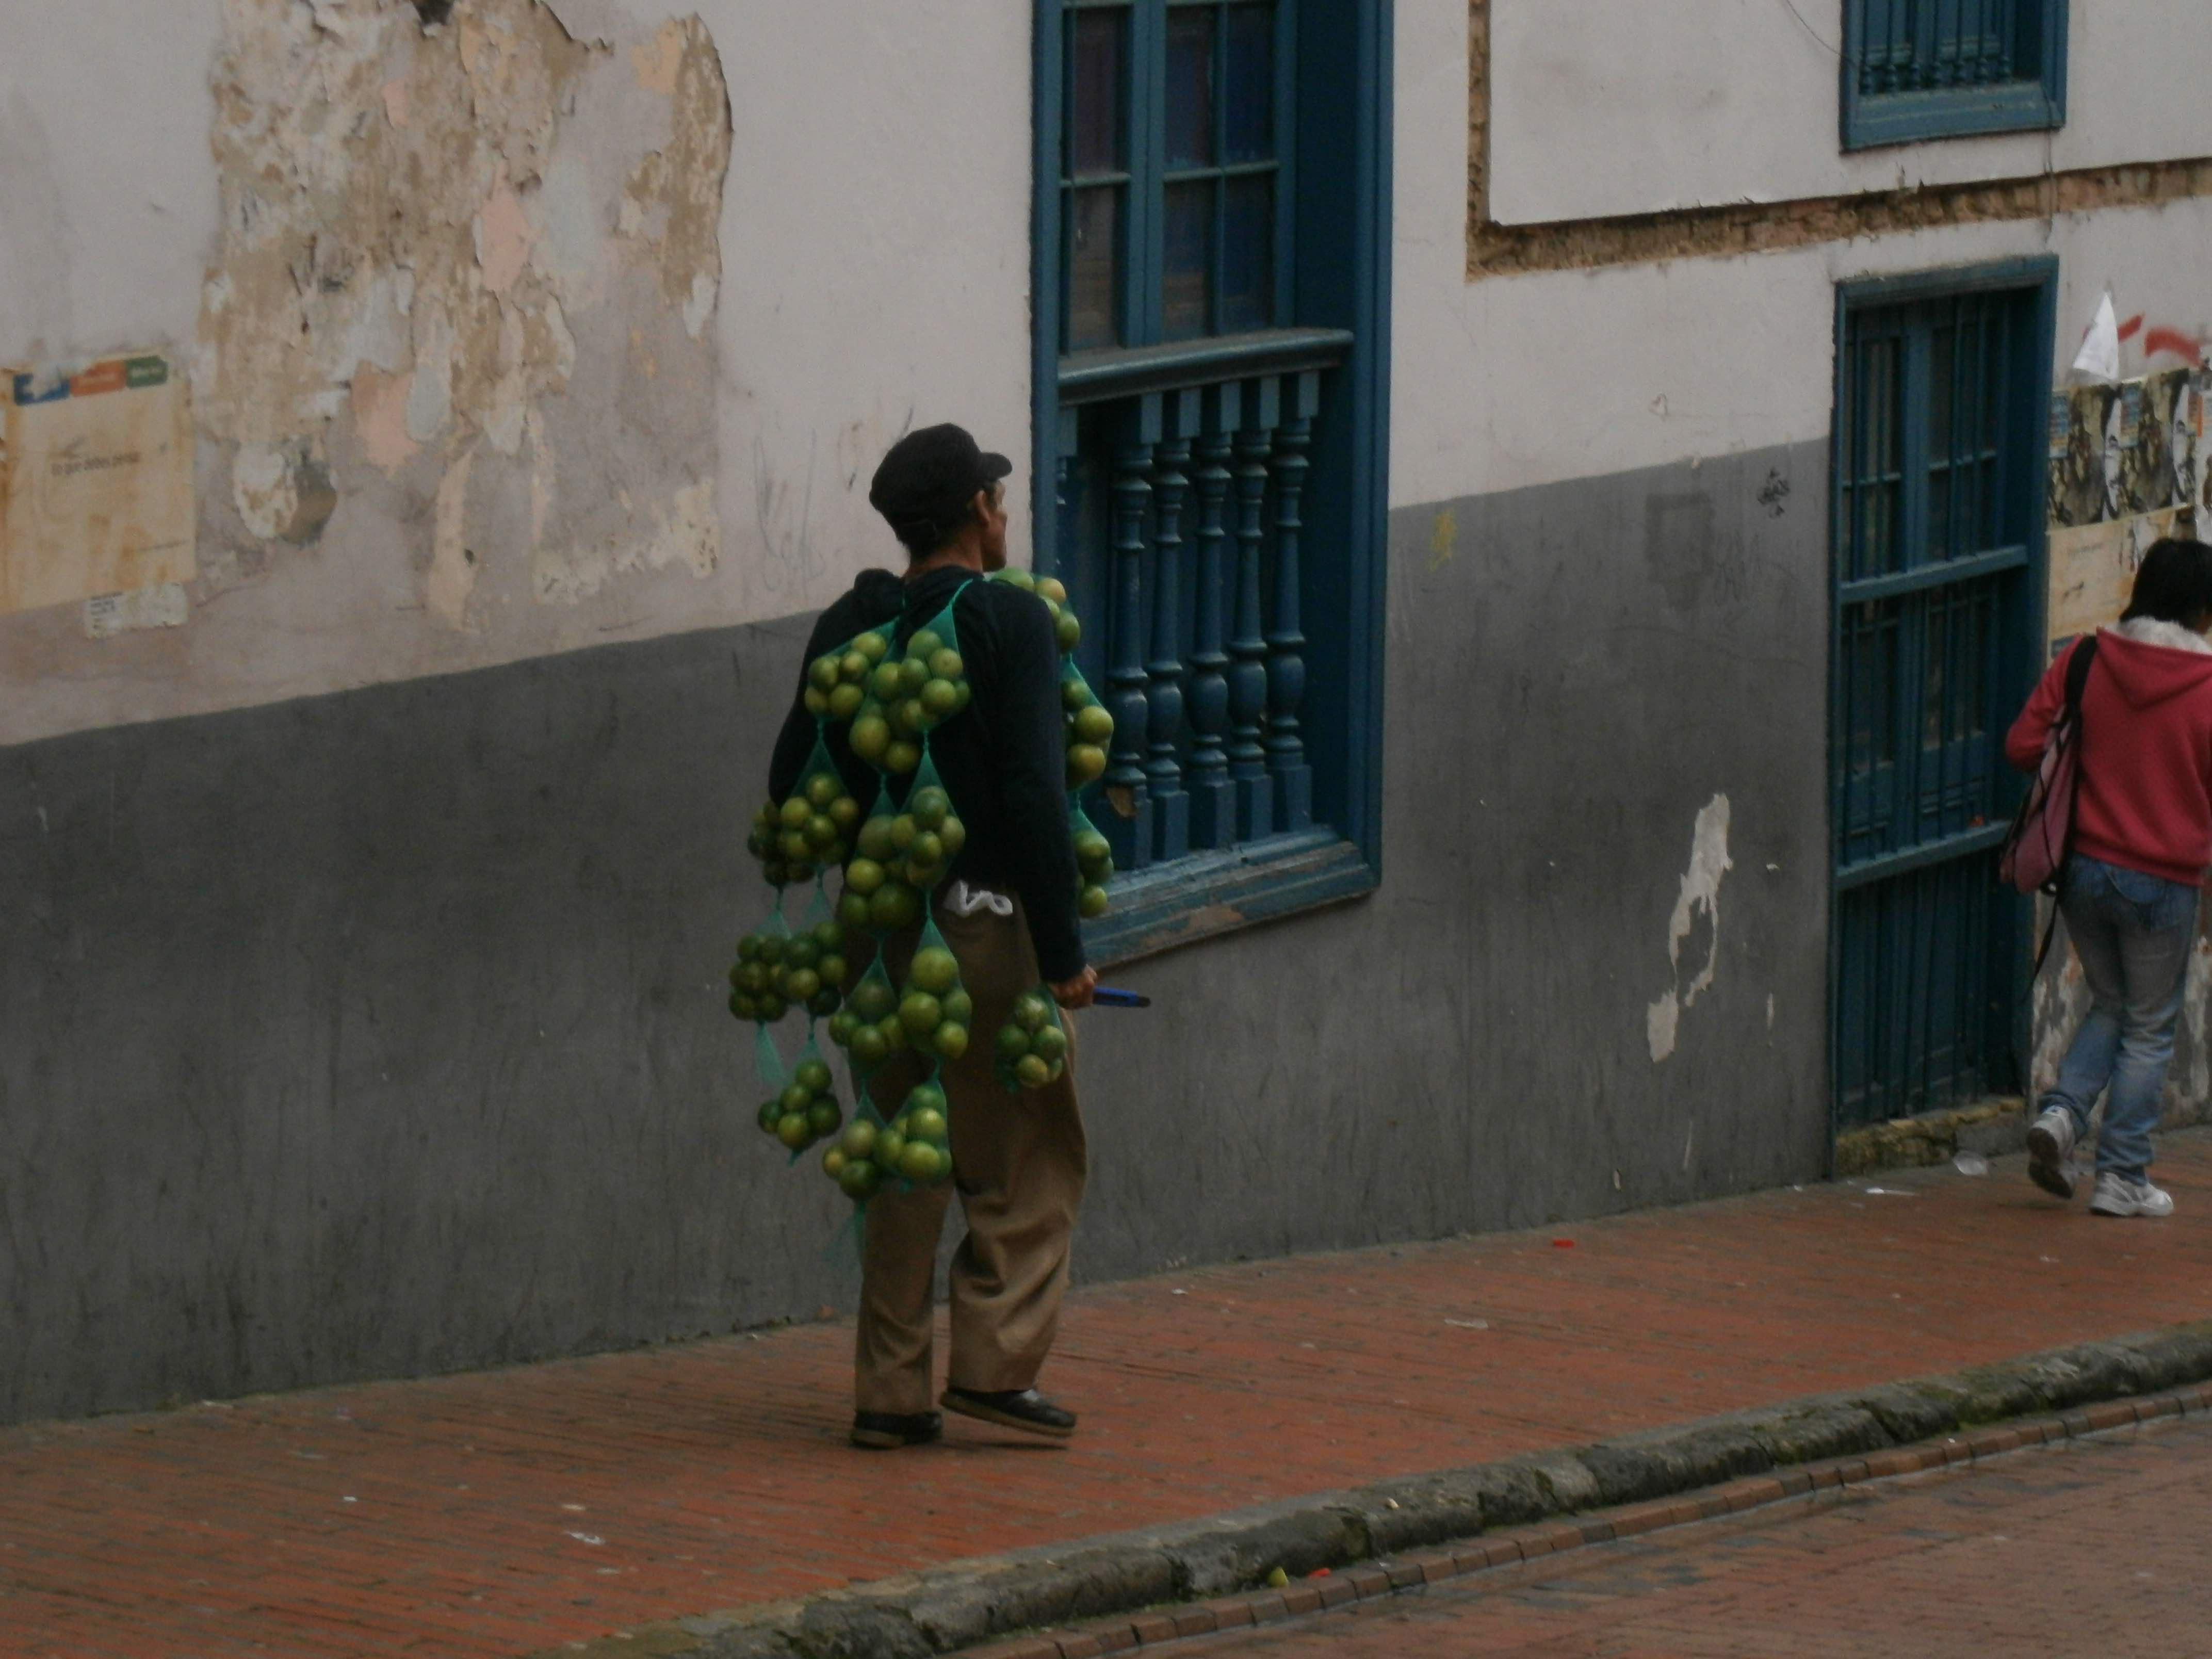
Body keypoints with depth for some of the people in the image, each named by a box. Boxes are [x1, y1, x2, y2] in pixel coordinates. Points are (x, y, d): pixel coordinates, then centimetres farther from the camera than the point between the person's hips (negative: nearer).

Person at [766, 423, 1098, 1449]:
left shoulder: (847, 630, 9)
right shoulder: (1010, 621, -9)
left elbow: (793, 785, 10)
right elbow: (1033, 793, -16)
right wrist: (1064, 952, -14)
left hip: (881, 929, 6)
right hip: (990, 920, -6)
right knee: (1030, 1160, 3)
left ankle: (890, 1392, 9)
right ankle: (994, 1361, -7)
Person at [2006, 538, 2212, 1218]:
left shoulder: (2085, 660, -4)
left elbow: (2023, 746, -2)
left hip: (2085, 867, 3)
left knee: (2109, 1005, 22)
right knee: (2149, 1027, 10)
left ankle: (2062, 1112, 0)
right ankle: (2123, 1178, 10)